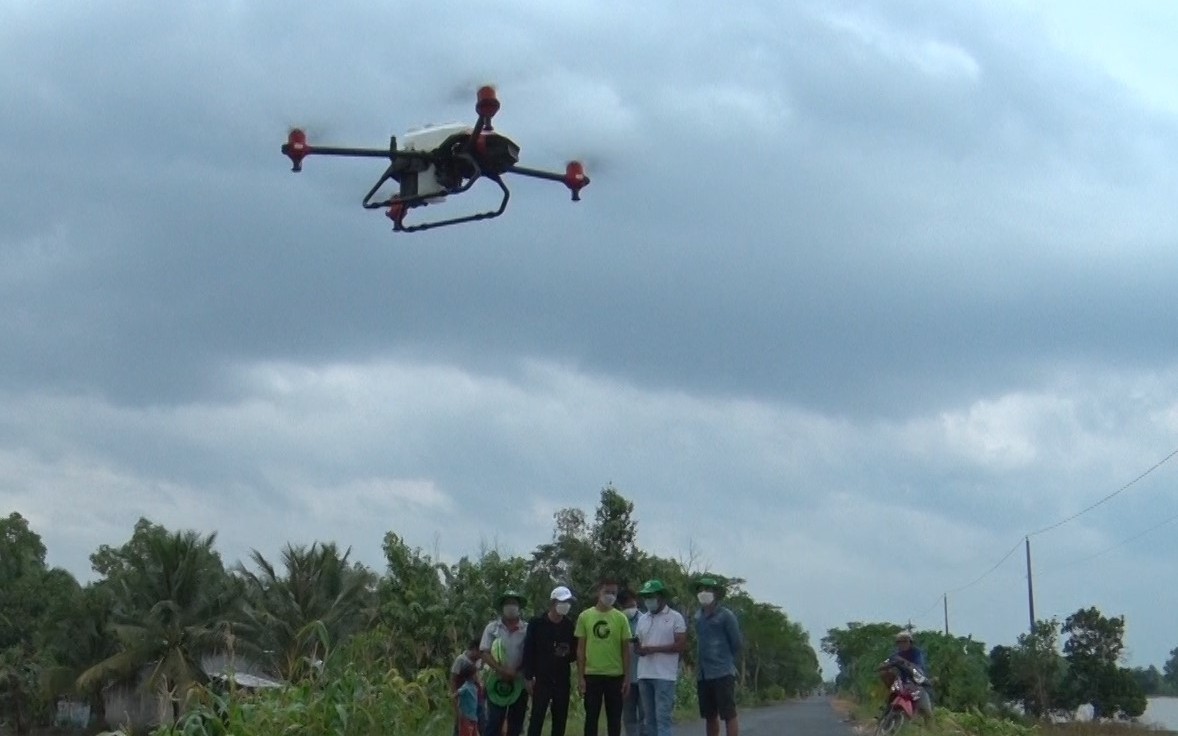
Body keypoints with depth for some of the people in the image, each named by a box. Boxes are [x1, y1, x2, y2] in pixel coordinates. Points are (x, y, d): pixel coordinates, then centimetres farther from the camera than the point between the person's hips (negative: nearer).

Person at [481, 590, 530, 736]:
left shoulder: (527, 629, 2)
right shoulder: (492, 628, 1)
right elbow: (485, 653, -5)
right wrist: (502, 670, -16)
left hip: (520, 683, 2)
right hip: (497, 681, -2)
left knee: (516, 724, 7)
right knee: (493, 722, -4)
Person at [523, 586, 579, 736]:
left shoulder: (569, 625, 6)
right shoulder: (536, 623, -3)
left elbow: (576, 652, 15)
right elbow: (528, 652, -3)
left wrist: (568, 653, -9)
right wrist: (528, 677, -8)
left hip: (562, 680, 4)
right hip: (541, 679, -3)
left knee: (560, 721, 5)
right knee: (537, 719, -6)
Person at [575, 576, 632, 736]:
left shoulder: (621, 618, 1)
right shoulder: (585, 616, 1)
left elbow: (625, 649, 3)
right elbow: (580, 649, 3)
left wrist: (627, 677, -1)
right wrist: (581, 676, -1)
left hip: (615, 676, 0)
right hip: (592, 675, 0)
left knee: (614, 718, 6)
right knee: (591, 717, 4)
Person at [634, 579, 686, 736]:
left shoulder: (675, 617, -2)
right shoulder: (642, 619, 16)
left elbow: (681, 645, -8)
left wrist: (654, 649, -13)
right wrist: (638, 648, -8)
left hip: (665, 675, -6)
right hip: (644, 675, 6)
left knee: (662, 717, -10)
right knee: (649, 718, 8)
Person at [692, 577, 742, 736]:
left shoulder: (725, 615, -5)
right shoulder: (698, 616, 13)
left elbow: (737, 643, -2)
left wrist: (725, 660, 6)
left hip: (722, 673, -7)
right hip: (703, 674, 7)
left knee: (729, 714, -7)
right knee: (710, 716, 12)